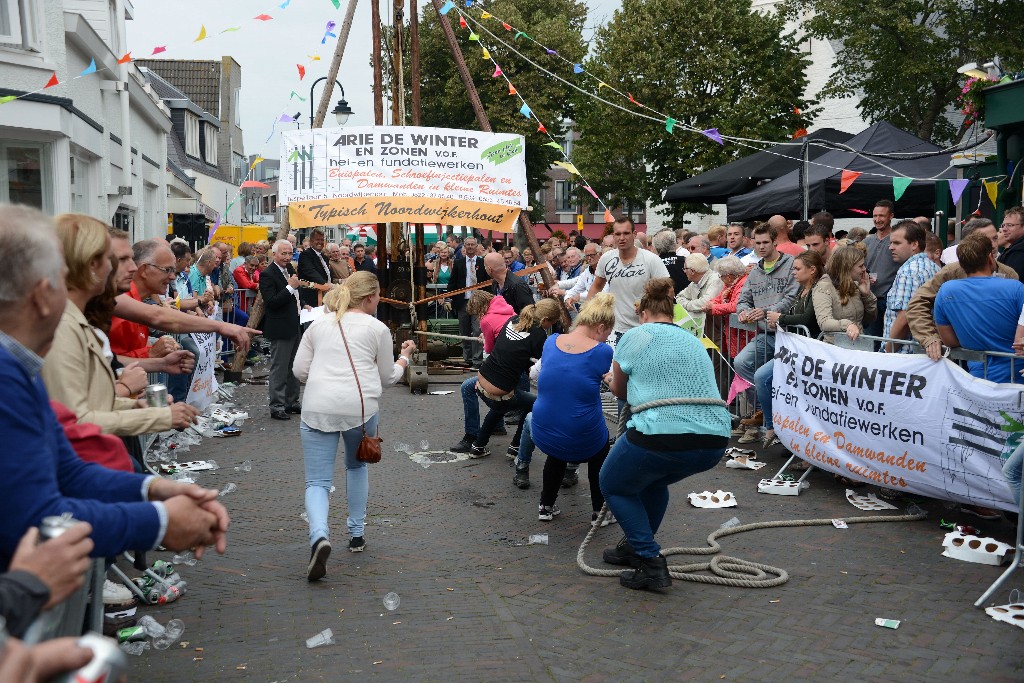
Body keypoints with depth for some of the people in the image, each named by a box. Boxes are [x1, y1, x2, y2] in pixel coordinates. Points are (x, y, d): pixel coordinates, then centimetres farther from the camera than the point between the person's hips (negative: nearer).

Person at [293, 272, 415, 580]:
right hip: (361, 407, -1)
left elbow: (299, 371, 13)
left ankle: (319, 536, -24)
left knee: (317, 482, 3)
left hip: (317, 407, 1)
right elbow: (387, 378, 16)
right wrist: (404, 356, 32)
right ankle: (357, 534, 30)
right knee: (356, 465, 27)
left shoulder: (318, 325, 17)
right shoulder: (377, 329, 9)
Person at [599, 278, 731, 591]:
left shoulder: (635, 336, 9)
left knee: (614, 486, 21)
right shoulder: (694, 341, 22)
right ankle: (636, 546, 41)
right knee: (654, 479, 35)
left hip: (661, 435, -6)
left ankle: (651, 563, 11)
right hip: (715, 441, 6)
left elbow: (619, 390, 24)